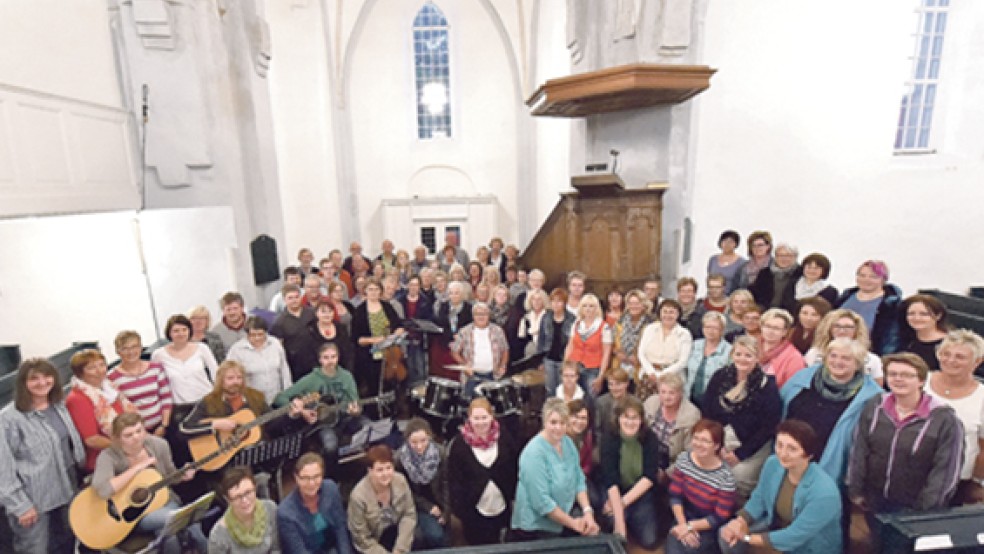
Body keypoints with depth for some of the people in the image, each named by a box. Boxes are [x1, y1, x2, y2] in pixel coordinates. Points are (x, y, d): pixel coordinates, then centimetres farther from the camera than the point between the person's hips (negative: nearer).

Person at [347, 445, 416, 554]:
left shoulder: (400, 480, -18)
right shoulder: (358, 496, -25)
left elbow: (409, 514, -10)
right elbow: (363, 539, -15)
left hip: (397, 530, 3)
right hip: (375, 542, -3)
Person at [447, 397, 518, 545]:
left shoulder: (504, 439, -7)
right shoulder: (459, 443, -13)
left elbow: (514, 472, 0)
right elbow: (454, 479, -9)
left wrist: (515, 501, 1)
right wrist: (459, 508, -11)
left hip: (501, 507, 2)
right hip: (473, 510, -2)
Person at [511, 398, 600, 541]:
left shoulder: (568, 443, -1)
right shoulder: (534, 452, -24)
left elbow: (579, 480, 4)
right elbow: (541, 500, -24)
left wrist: (588, 512, -9)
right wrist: (572, 523, -16)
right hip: (535, 529, -6)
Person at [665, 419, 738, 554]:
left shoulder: (725, 477, -21)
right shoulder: (684, 459, -10)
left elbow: (720, 518, -15)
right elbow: (675, 495, -5)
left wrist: (690, 526, -18)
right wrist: (683, 524, -16)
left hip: (710, 528, -2)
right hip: (685, 516, 2)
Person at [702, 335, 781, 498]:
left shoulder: (767, 386, -8)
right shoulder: (720, 377, 2)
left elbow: (768, 427, -9)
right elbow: (706, 411, 3)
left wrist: (741, 453, -11)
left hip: (751, 446, -2)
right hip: (718, 441, 3)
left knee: (740, 475, -21)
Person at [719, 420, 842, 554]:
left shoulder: (824, 493, -35)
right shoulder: (773, 464, -17)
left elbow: (794, 537, -28)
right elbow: (758, 499, -3)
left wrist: (747, 537, -25)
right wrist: (741, 522, -22)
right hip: (777, 525, 6)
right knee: (727, 535, -7)